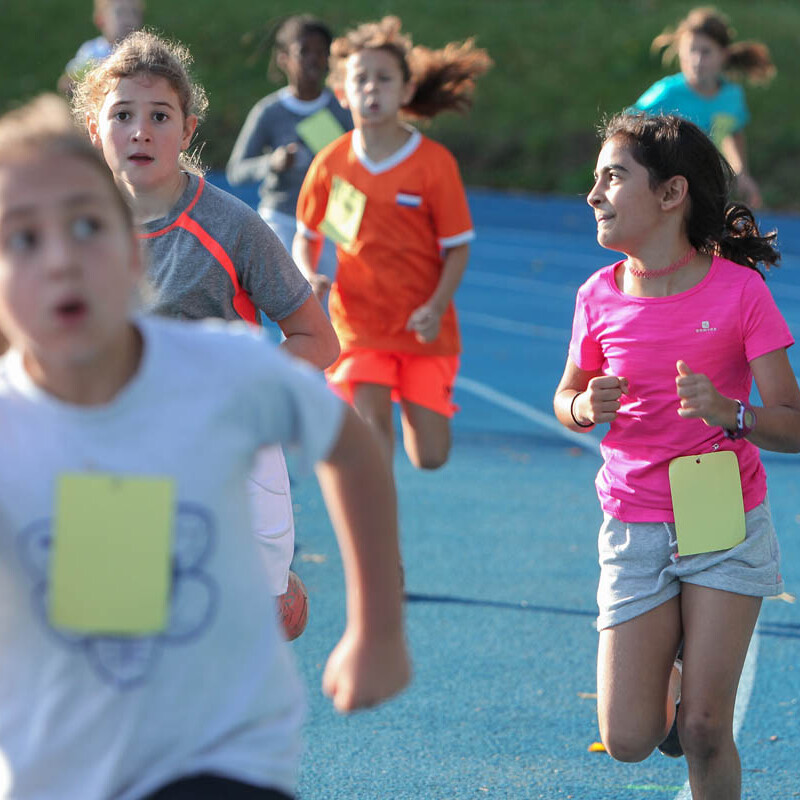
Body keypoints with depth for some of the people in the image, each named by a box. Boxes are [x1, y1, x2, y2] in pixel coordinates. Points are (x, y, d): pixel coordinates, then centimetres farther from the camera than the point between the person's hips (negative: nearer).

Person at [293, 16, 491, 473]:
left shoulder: (434, 162, -10)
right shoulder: (331, 164, -3)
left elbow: (458, 246, -5)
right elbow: (307, 235, 10)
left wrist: (437, 307, -18)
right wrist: (309, 277, -11)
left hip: (423, 328, 0)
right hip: (360, 320, 1)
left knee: (429, 457, 3)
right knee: (371, 432, -15)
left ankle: (415, 408, 38)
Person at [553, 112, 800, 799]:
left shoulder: (739, 291, -11)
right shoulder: (600, 297, -3)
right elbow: (566, 399, 13)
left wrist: (729, 412, -30)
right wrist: (587, 408, -10)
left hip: (726, 527, -2)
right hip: (635, 530, 2)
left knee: (705, 731, -7)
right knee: (628, 741, -3)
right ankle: (666, 676, 30)